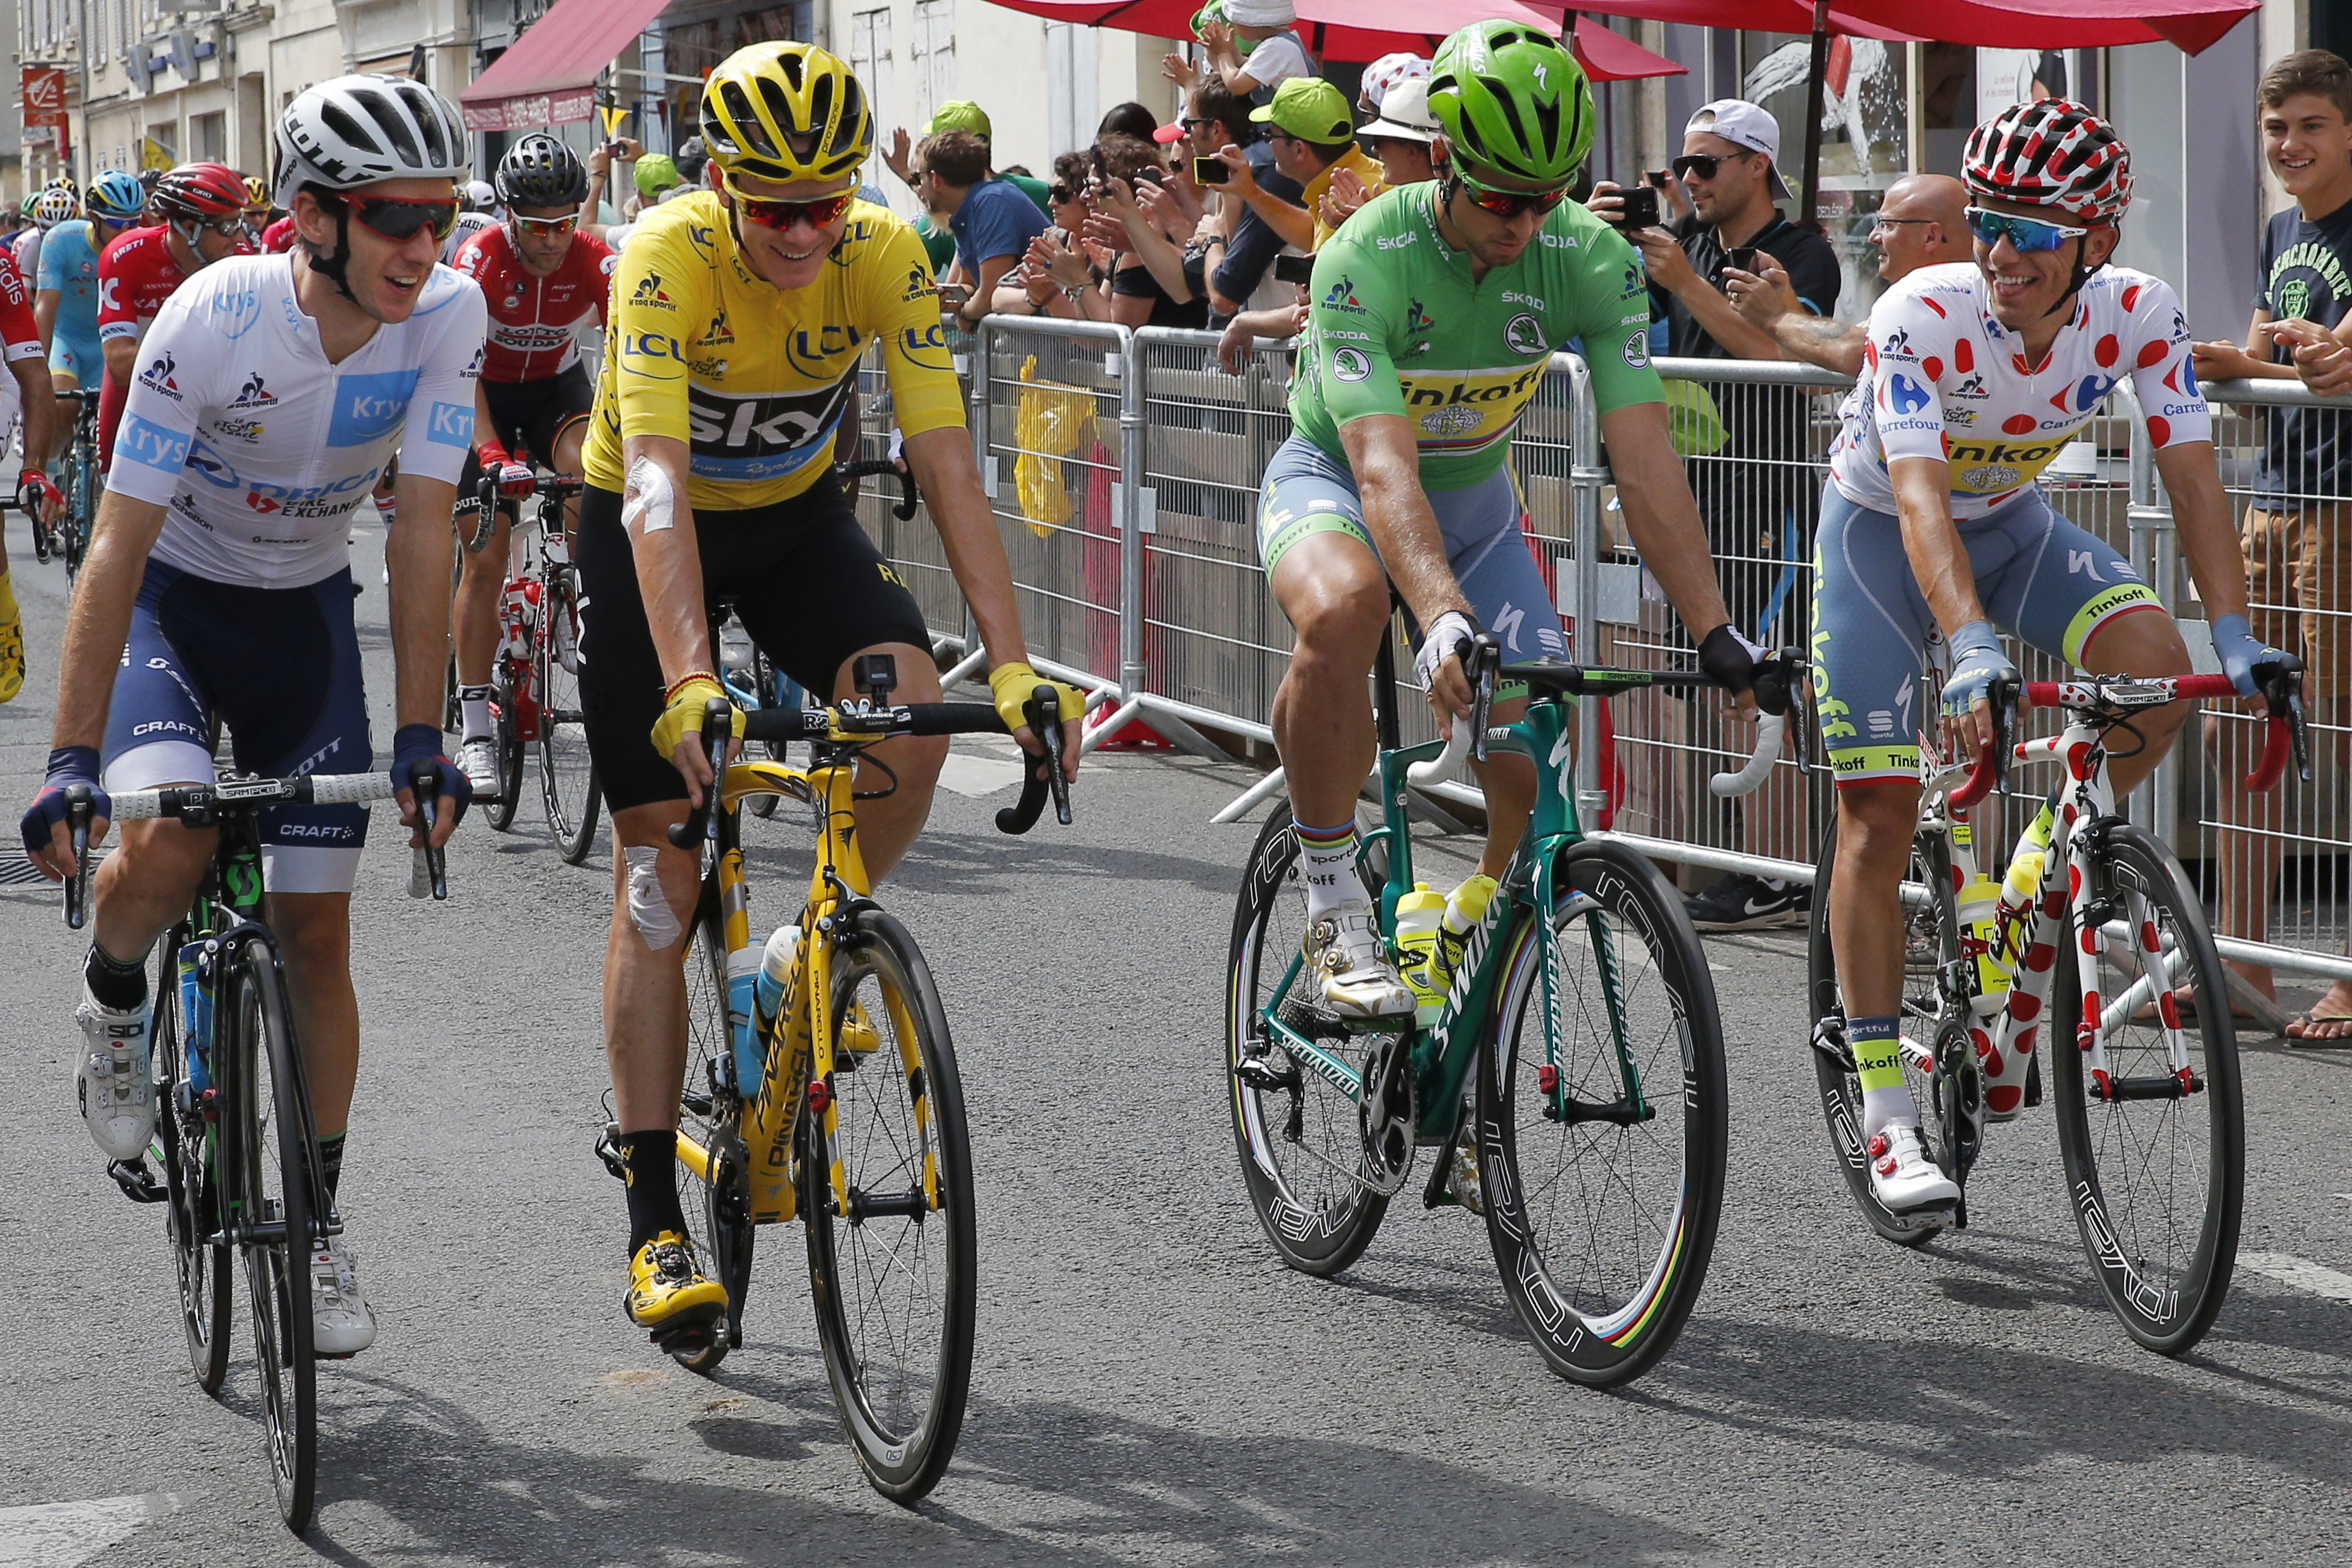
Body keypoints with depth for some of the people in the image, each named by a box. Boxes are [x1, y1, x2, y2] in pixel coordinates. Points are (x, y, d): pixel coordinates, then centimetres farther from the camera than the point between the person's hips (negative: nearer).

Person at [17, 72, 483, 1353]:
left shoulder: (448, 316, -21)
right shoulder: (215, 319, -29)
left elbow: (421, 532, -20)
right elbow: (119, 545, -28)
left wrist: (420, 737, -27)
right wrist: (71, 759, -33)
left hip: (305, 611, 3)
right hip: (175, 597, -3)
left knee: (315, 930, 1)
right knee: (168, 848, -29)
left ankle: (319, 1218, 15)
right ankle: (113, 1000, 4)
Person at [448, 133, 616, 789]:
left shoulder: (593, 259, -22)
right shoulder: (480, 258, -27)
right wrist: (491, 455, -47)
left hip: (557, 386, 2)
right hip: (488, 393, -2)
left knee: (591, 470, -32)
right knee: (484, 561, -7)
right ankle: (475, 733, -4)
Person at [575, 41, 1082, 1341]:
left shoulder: (884, 255, -22)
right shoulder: (671, 255, -32)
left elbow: (945, 463, -25)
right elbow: (656, 483, -41)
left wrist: (1013, 663, -35)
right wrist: (688, 685, -54)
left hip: (795, 516, 3)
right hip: (649, 528, -3)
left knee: (912, 714, -27)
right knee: (657, 868, -6)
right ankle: (655, 1226, -1)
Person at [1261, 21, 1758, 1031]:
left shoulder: (1594, 262, -20)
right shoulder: (1364, 263, -32)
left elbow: (1644, 462, -23)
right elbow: (1385, 472, -41)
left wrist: (1715, 634, -32)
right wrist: (1444, 621, -57)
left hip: (1473, 496, 4)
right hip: (1333, 480, -4)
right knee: (1343, 610, -39)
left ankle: (1487, 916, 20)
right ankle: (1336, 918, -25)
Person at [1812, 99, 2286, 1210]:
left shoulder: (2138, 315, -22)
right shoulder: (1923, 316, -33)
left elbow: (2192, 478, -21)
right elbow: (1918, 498, -43)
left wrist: (2235, 636, -33)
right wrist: (1972, 651, -57)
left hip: (2011, 523, 3)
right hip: (1883, 531, -3)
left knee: (2154, 668, -25)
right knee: (1878, 816, -9)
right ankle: (1887, 1119, -2)